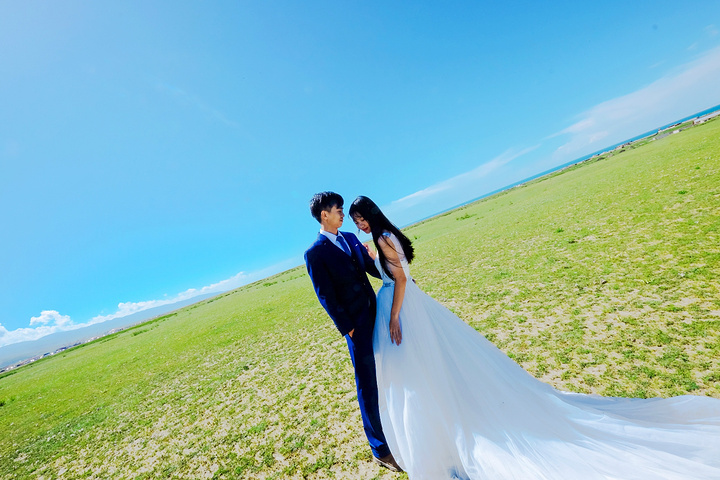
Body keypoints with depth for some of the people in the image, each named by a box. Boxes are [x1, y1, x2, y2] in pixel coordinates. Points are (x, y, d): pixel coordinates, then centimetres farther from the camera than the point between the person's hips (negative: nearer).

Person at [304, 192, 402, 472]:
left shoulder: (350, 237, 8)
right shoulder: (315, 253, -12)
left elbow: (371, 266, 12)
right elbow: (326, 296, -13)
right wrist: (348, 328, -12)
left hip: (375, 313, 7)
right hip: (356, 324, -7)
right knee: (368, 384, 8)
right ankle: (380, 449, 29)